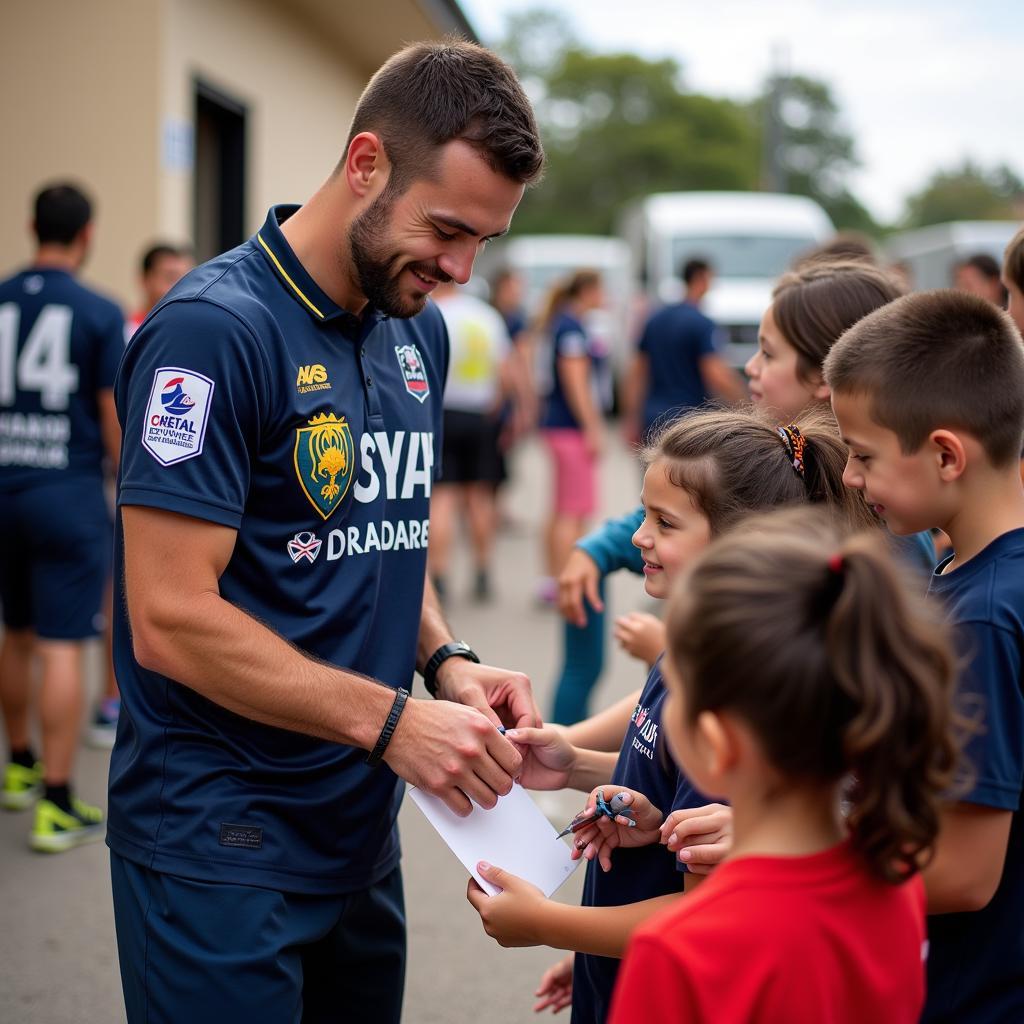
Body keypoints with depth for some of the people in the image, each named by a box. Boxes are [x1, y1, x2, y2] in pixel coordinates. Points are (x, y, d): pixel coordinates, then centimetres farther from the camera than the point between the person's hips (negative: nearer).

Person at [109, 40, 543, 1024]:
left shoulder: (419, 329, 9)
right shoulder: (213, 330, -18)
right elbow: (169, 621, -21)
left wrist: (444, 661, 0)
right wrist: (391, 720, -21)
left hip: (359, 831, 8)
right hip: (220, 845, -8)